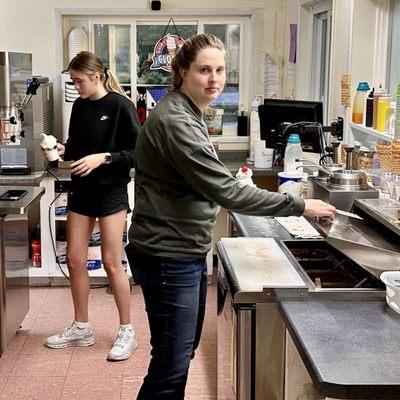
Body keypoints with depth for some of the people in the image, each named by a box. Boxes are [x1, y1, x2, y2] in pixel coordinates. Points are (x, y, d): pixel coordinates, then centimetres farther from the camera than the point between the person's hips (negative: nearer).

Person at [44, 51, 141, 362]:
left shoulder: (120, 105, -11)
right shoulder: (79, 106, 8)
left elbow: (138, 151, -13)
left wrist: (103, 157, -22)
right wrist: (62, 149, -3)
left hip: (111, 190, -6)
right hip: (82, 189, 7)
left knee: (111, 261, -3)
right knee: (75, 260, 9)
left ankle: (127, 333, 11)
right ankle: (81, 329, 24)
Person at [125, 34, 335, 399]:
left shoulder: (187, 114, 12)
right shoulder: (176, 122, -22)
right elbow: (225, 191, -27)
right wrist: (299, 206, -21)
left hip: (188, 252, 11)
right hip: (169, 259, -11)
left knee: (184, 351, 21)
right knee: (171, 368, -4)